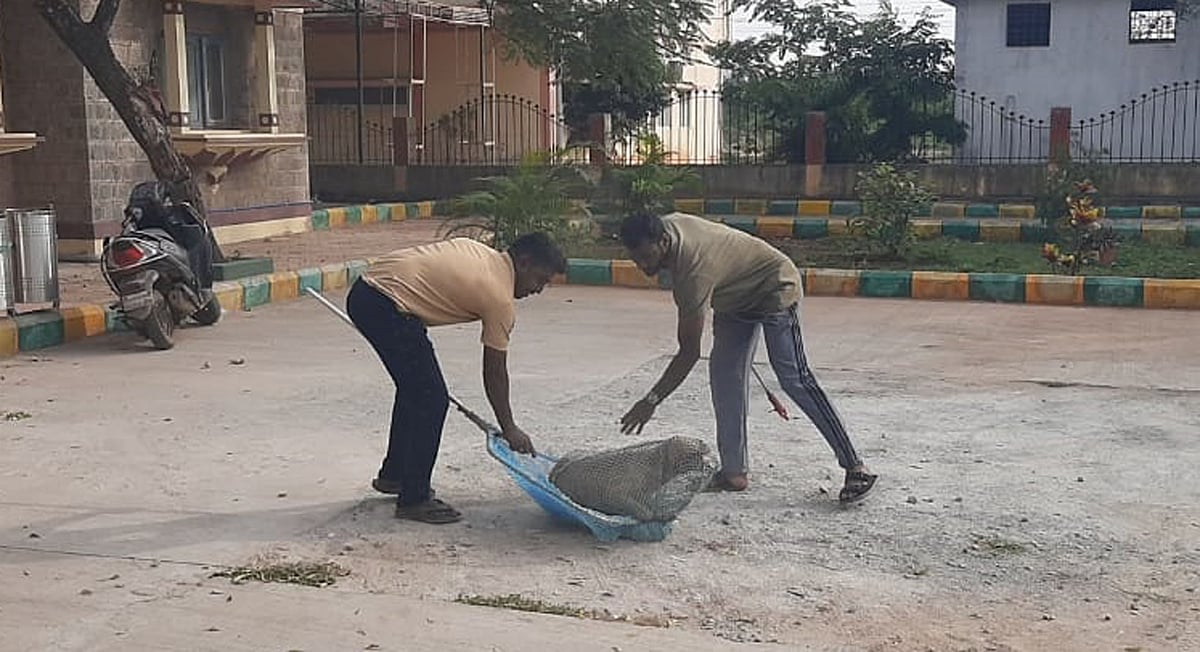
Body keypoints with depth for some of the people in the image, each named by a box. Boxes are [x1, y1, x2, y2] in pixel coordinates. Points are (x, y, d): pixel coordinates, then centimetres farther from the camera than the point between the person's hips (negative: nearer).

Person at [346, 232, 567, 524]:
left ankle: (394, 475, 36)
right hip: (387, 306, -10)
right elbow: (494, 372, 0)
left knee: (415, 388, 23)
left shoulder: (476, 250, 17)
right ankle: (414, 499, 3)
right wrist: (510, 430, 10)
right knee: (431, 400, -4)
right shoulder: (501, 298, -6)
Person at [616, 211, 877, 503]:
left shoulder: (694, 271, -37)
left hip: (775, 288, -9)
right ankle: (734, 472, 2)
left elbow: (689, 353, -34)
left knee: (793, 378, -14)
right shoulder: (666, 225, -14)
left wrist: (651, 401, -32)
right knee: (724, 373, -1)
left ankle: (855, 467, -9)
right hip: (737, 297, 9)